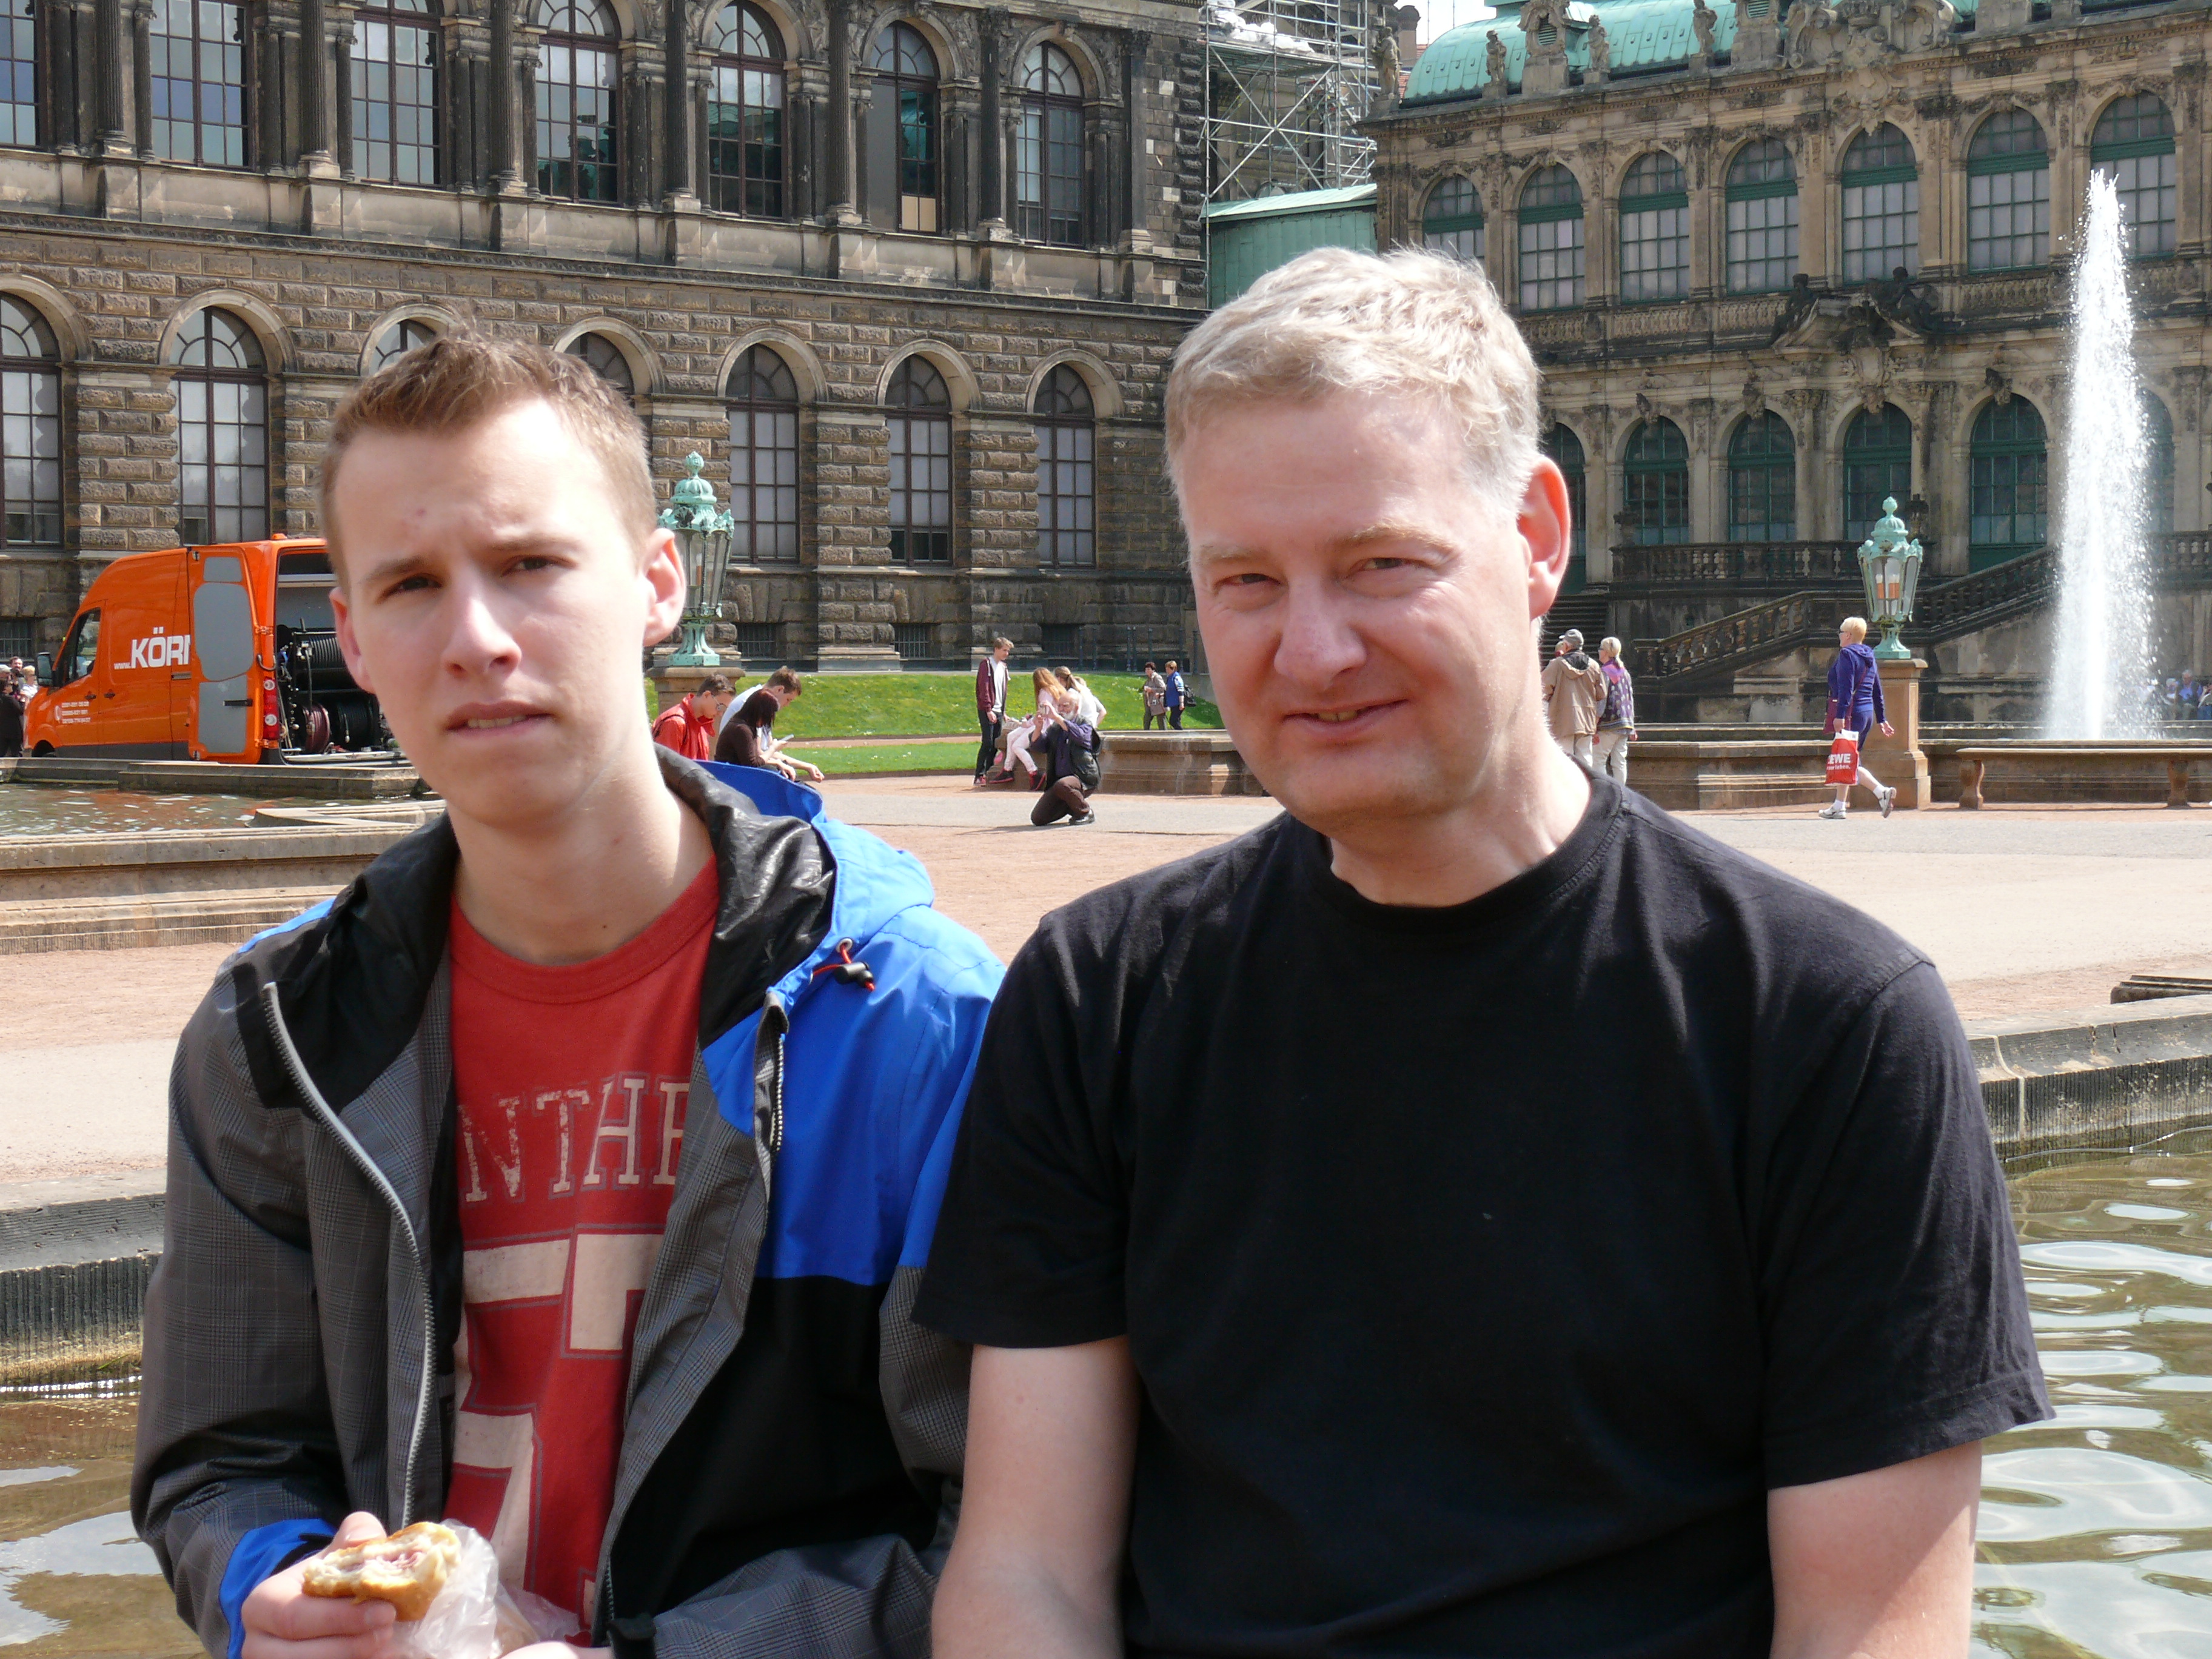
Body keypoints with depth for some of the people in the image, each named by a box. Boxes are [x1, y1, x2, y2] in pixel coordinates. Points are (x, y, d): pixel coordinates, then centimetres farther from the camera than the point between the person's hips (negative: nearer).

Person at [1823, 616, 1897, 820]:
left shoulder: (1847, 655, -10)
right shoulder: (1869, 656, 16)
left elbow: (1845, 689, -19)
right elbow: (1877, 691, 18)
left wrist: (1840, 716, -23)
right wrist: (1881, 719, 22)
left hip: (1851, 713, -9)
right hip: (1867, 713, 9)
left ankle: (1882, 793, -21)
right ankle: (1840, 805, 17)